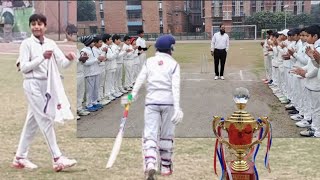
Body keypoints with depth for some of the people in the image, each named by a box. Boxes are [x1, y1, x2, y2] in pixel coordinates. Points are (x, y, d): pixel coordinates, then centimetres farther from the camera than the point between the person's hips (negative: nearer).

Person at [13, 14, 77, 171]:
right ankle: (57, 159, -8)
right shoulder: (26, 43, -6)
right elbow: (23, 67, -13)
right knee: (46, 121, -9)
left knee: (32, 122, 11)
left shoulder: (51, 44, 7)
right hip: (33, 84, -6)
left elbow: (63, 63, 0)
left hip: (46, 84, 6)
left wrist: (69, 59, -22)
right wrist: (42, 57, -21)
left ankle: (20, 157, 21)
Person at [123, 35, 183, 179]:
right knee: (167, 135, 14)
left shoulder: (149, 61, 8)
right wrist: (177, 107, -11)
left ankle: (150, 164, -26)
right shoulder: (174, 64, 2)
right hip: (168, 102, 0)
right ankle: (166, 166, 23)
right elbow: (175, 86, -7)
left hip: (152, 102, 0)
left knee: (150, 135, -4)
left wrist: (133, 95, -3)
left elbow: (140, 80, -4)